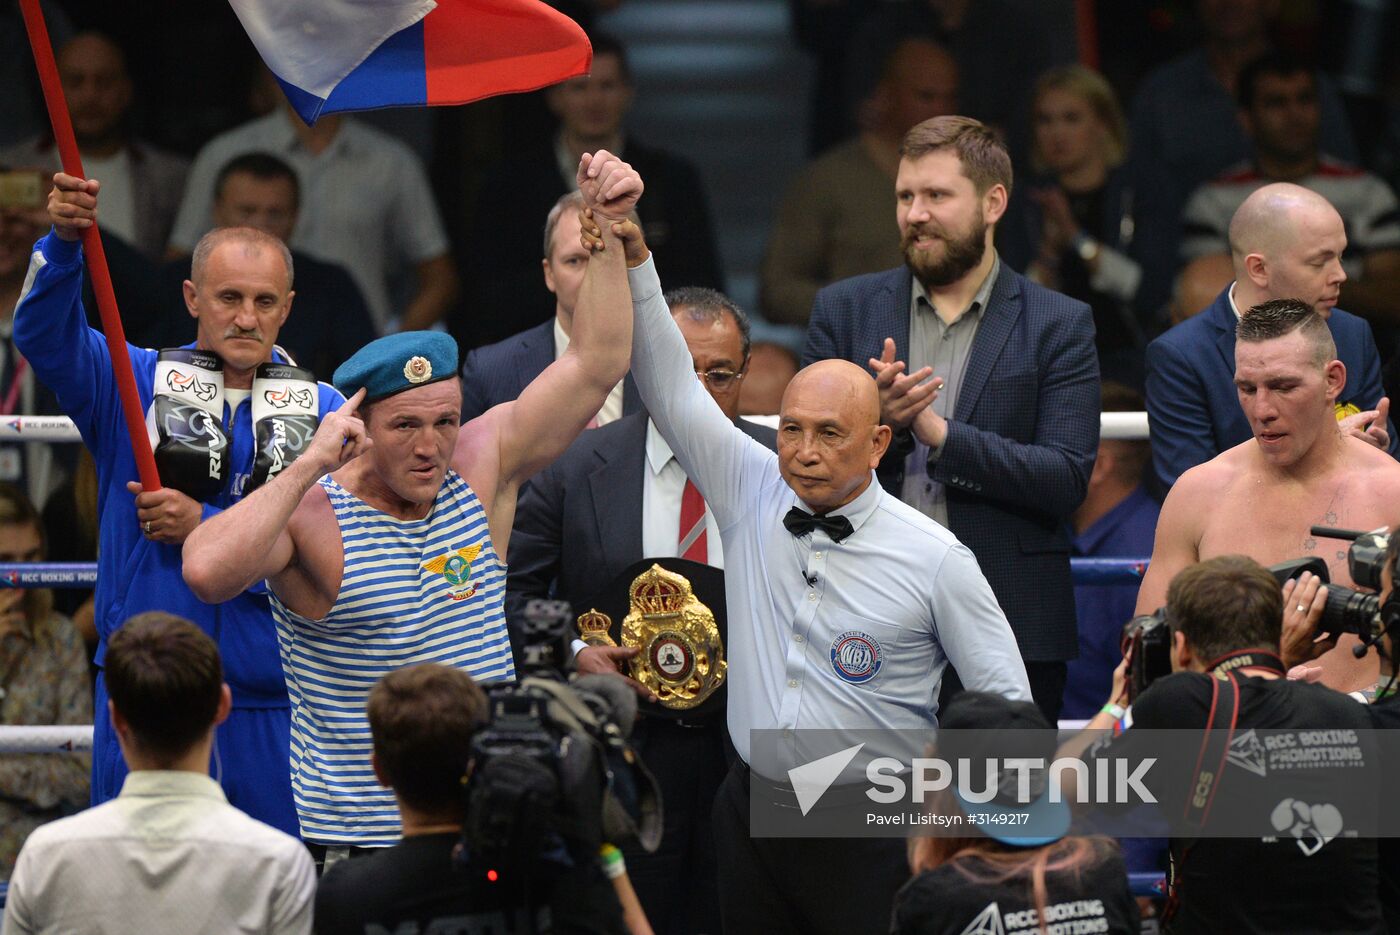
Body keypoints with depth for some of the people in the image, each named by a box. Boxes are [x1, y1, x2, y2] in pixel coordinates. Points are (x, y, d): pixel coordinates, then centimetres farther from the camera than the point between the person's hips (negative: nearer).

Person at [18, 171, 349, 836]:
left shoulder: (321, 412, 4)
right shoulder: (134, 387, 4)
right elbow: (45, 334, -14)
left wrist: (205, 526, -16)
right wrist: (64, 243, -32)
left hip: (270, 704, 0)